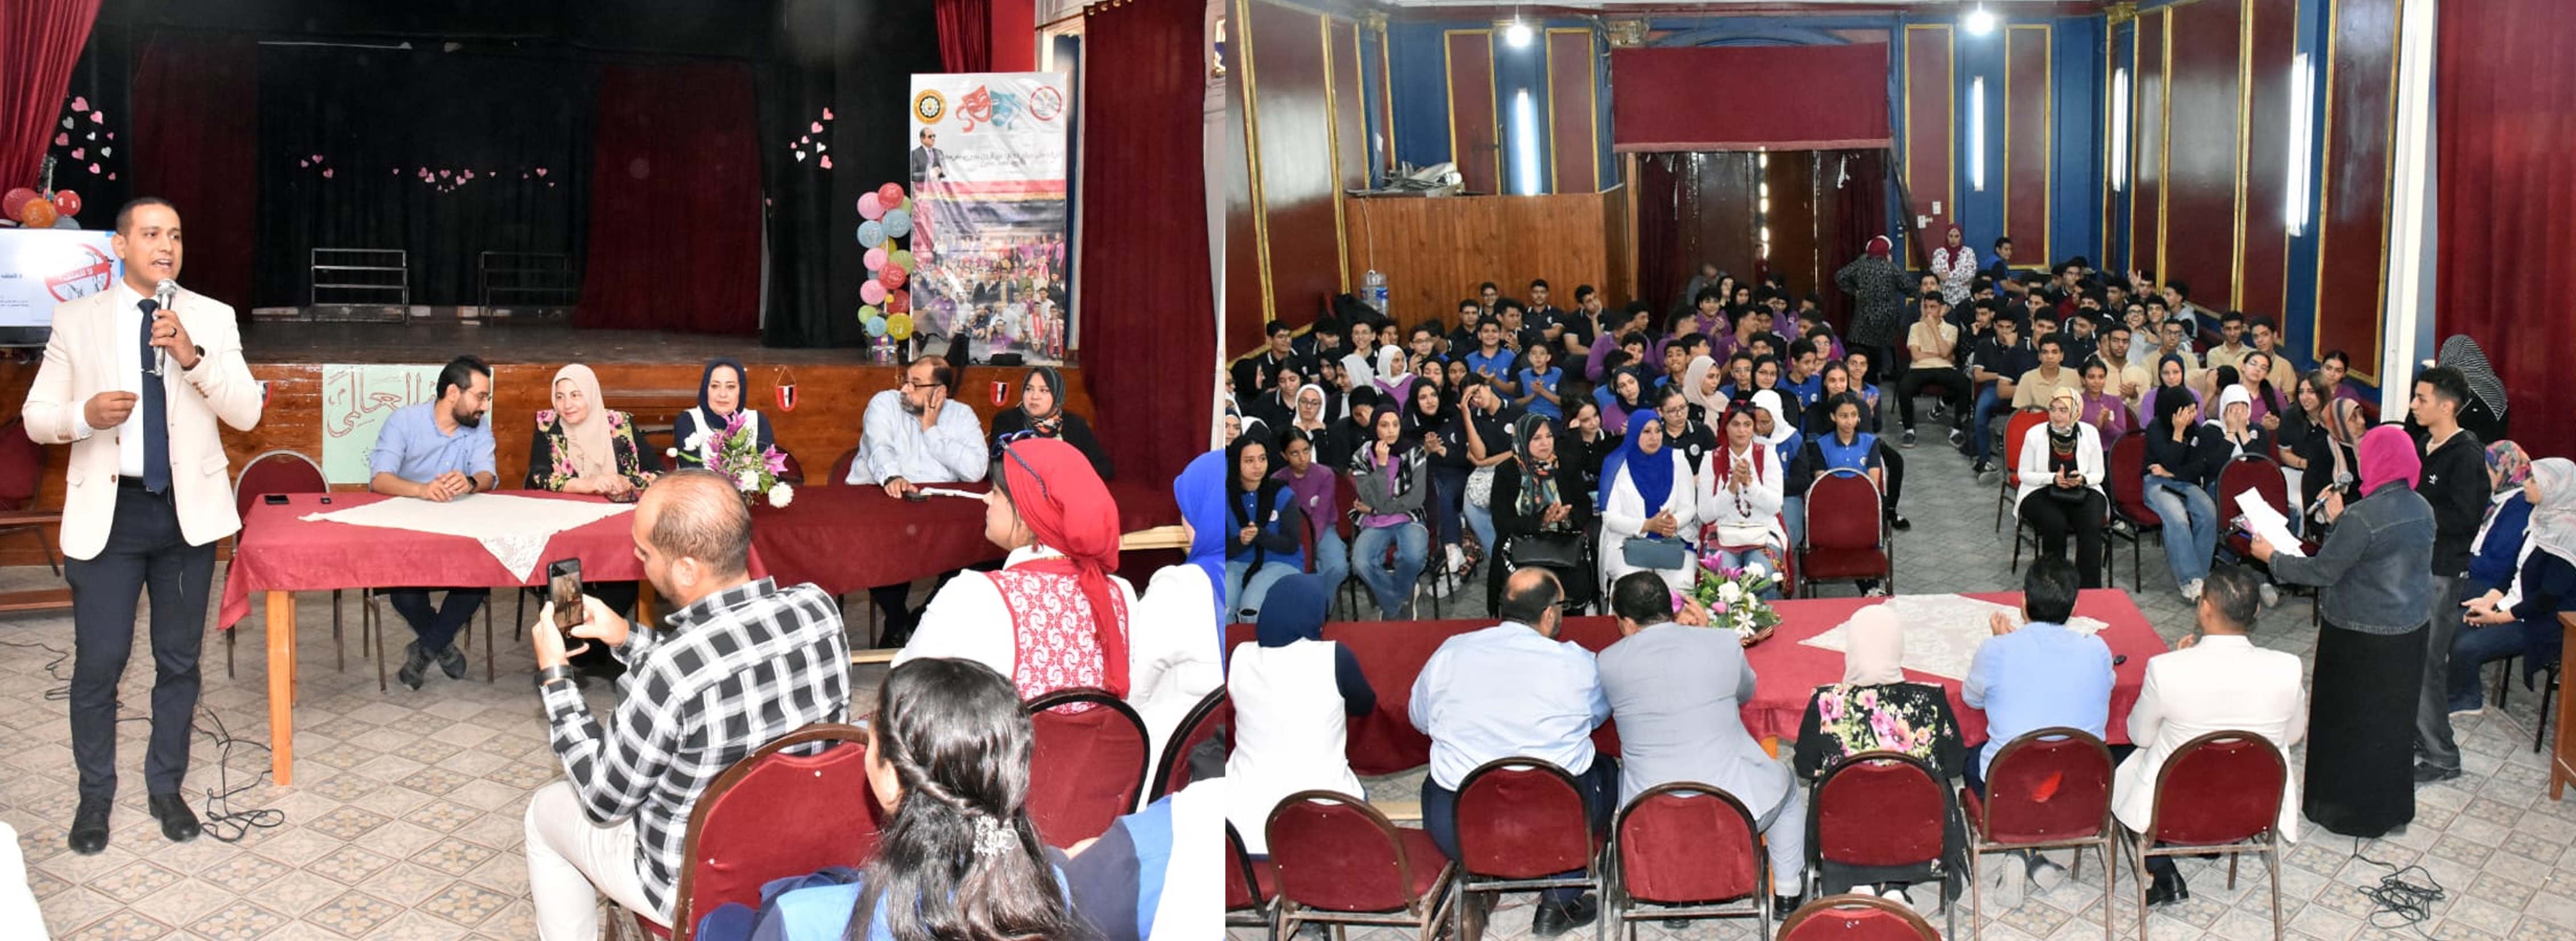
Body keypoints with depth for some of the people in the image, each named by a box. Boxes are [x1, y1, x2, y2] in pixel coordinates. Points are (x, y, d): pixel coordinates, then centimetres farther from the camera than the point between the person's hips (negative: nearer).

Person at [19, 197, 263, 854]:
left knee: (179, 659, 10)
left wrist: (192, 356, -20)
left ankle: (166, 788, 24)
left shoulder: (212, 318, 2)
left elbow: (247, 413, -6)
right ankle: (95, 796, 16)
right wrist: (85, 413, -18)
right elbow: (36, 416, 3)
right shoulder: (77, 319, 1)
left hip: (188, 509, 1)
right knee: (99, 660, -1)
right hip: (108, 509, -1)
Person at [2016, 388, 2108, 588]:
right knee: (2056, 523, -33)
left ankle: (2090, 589, -23)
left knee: (2092, 525, -28)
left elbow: (2098, 475, 7)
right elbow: (2024, 474, -1)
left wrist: (2082, 479, -17)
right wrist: (2053, 478, -17)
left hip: (2082, 492, 2)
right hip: (2041, 493, -2)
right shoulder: (2035, 435, -6)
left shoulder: (2090, 433, 0)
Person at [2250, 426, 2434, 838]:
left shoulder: (2362, 517, -25)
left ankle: (2350, 811, 21)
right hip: (2409, 630, 7)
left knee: (2349, 720, 9)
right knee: (2393, 719, 20)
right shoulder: (2421, 509, 0)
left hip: (2362, 635, -7)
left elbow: (2322, 572, -20)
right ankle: (2391, 806, 33)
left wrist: (2271, 557, -7)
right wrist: (2341, 523, 16)